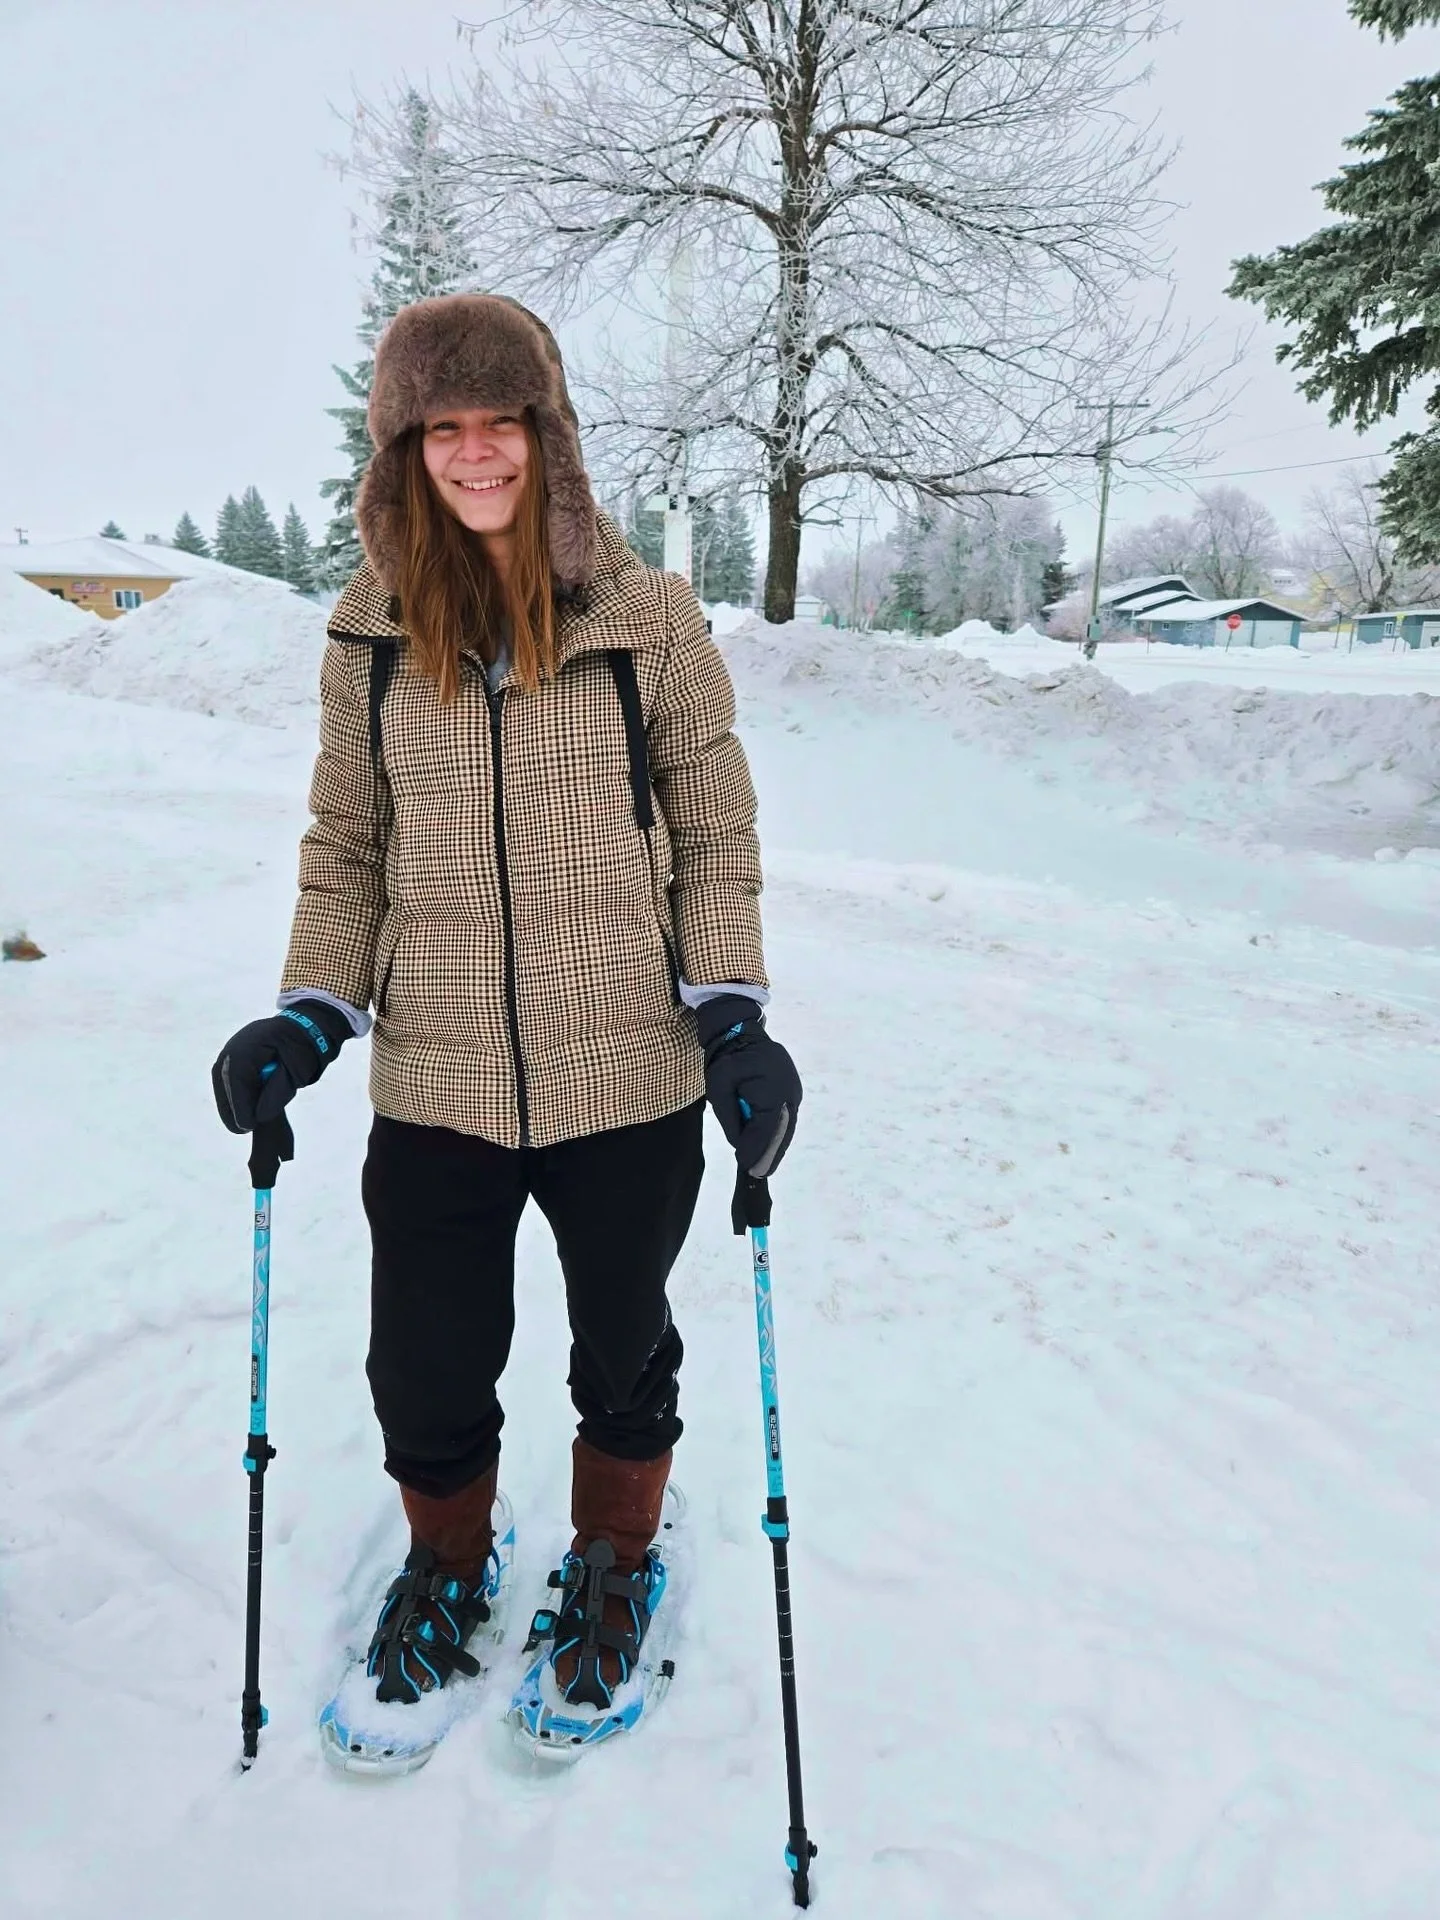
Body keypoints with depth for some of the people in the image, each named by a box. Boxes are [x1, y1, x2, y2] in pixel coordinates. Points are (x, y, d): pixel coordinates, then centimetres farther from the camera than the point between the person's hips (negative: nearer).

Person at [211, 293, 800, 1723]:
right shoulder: (371, 633, 2)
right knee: (424, 1371, 14)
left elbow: (715, 831, -1)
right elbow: (346, 848, 8)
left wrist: (733, 1016, -10)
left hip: (629, 1080, -1)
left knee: (622, 1349, 18)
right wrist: (308, 1015, -3)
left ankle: (616, 1558, 48)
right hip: (434, 1086, 2)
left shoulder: (649, 617, -5)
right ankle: (447, 1560, 46)